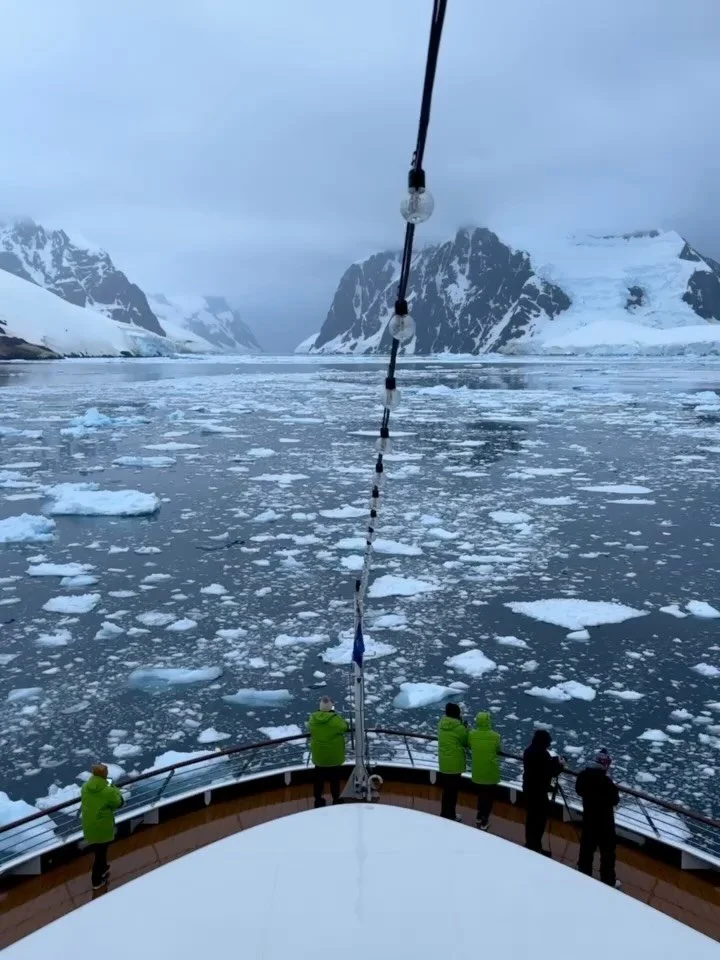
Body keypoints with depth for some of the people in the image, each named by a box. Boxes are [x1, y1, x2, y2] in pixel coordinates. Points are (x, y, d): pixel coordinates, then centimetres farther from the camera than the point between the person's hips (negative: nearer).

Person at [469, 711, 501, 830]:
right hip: (491, 771, -3)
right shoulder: (495, 736, -20)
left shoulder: (472, 734, -13)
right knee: (489, 795, 12)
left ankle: (480, 816, 34)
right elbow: (499, 749, -3)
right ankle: (484, 821, 15)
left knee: (481, 793, 23)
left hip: (478, 770, 3)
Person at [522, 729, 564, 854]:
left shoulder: (529, 751, 6)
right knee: (540, 818, 1)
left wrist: (555, 760, 13)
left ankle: (530, 844, 27)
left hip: (529, 788, 9)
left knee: (531, 816, 17)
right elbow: (552, 772, -16)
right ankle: (535, 847, 6)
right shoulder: (542, 753, -21)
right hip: (539, 790, -9)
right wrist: (560, 764, 1)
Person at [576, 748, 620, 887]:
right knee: (607, 851, 11)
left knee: (587, 847, 19)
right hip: (604, 820, -6)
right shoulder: (606, 781, -28)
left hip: (588, 816, 6)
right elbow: (615, 800, -16)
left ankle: (583, 875, 31)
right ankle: (608, 881, 23)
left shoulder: (583, 775, -8)